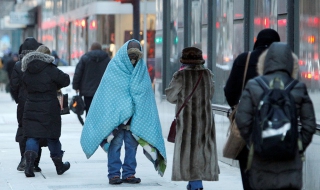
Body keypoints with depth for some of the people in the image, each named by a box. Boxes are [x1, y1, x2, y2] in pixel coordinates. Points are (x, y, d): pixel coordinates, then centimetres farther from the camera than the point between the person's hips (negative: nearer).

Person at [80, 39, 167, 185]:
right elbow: (106, 93, -2)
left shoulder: (141, 69, 5)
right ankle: (114, 174, 0)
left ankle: (129, 174, 10)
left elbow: (145, 92, 7)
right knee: (115, 143, -5)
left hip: (135, 116, 3)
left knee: (132, 144, 4)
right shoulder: (114, 67, -4)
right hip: (115, 115, -3)